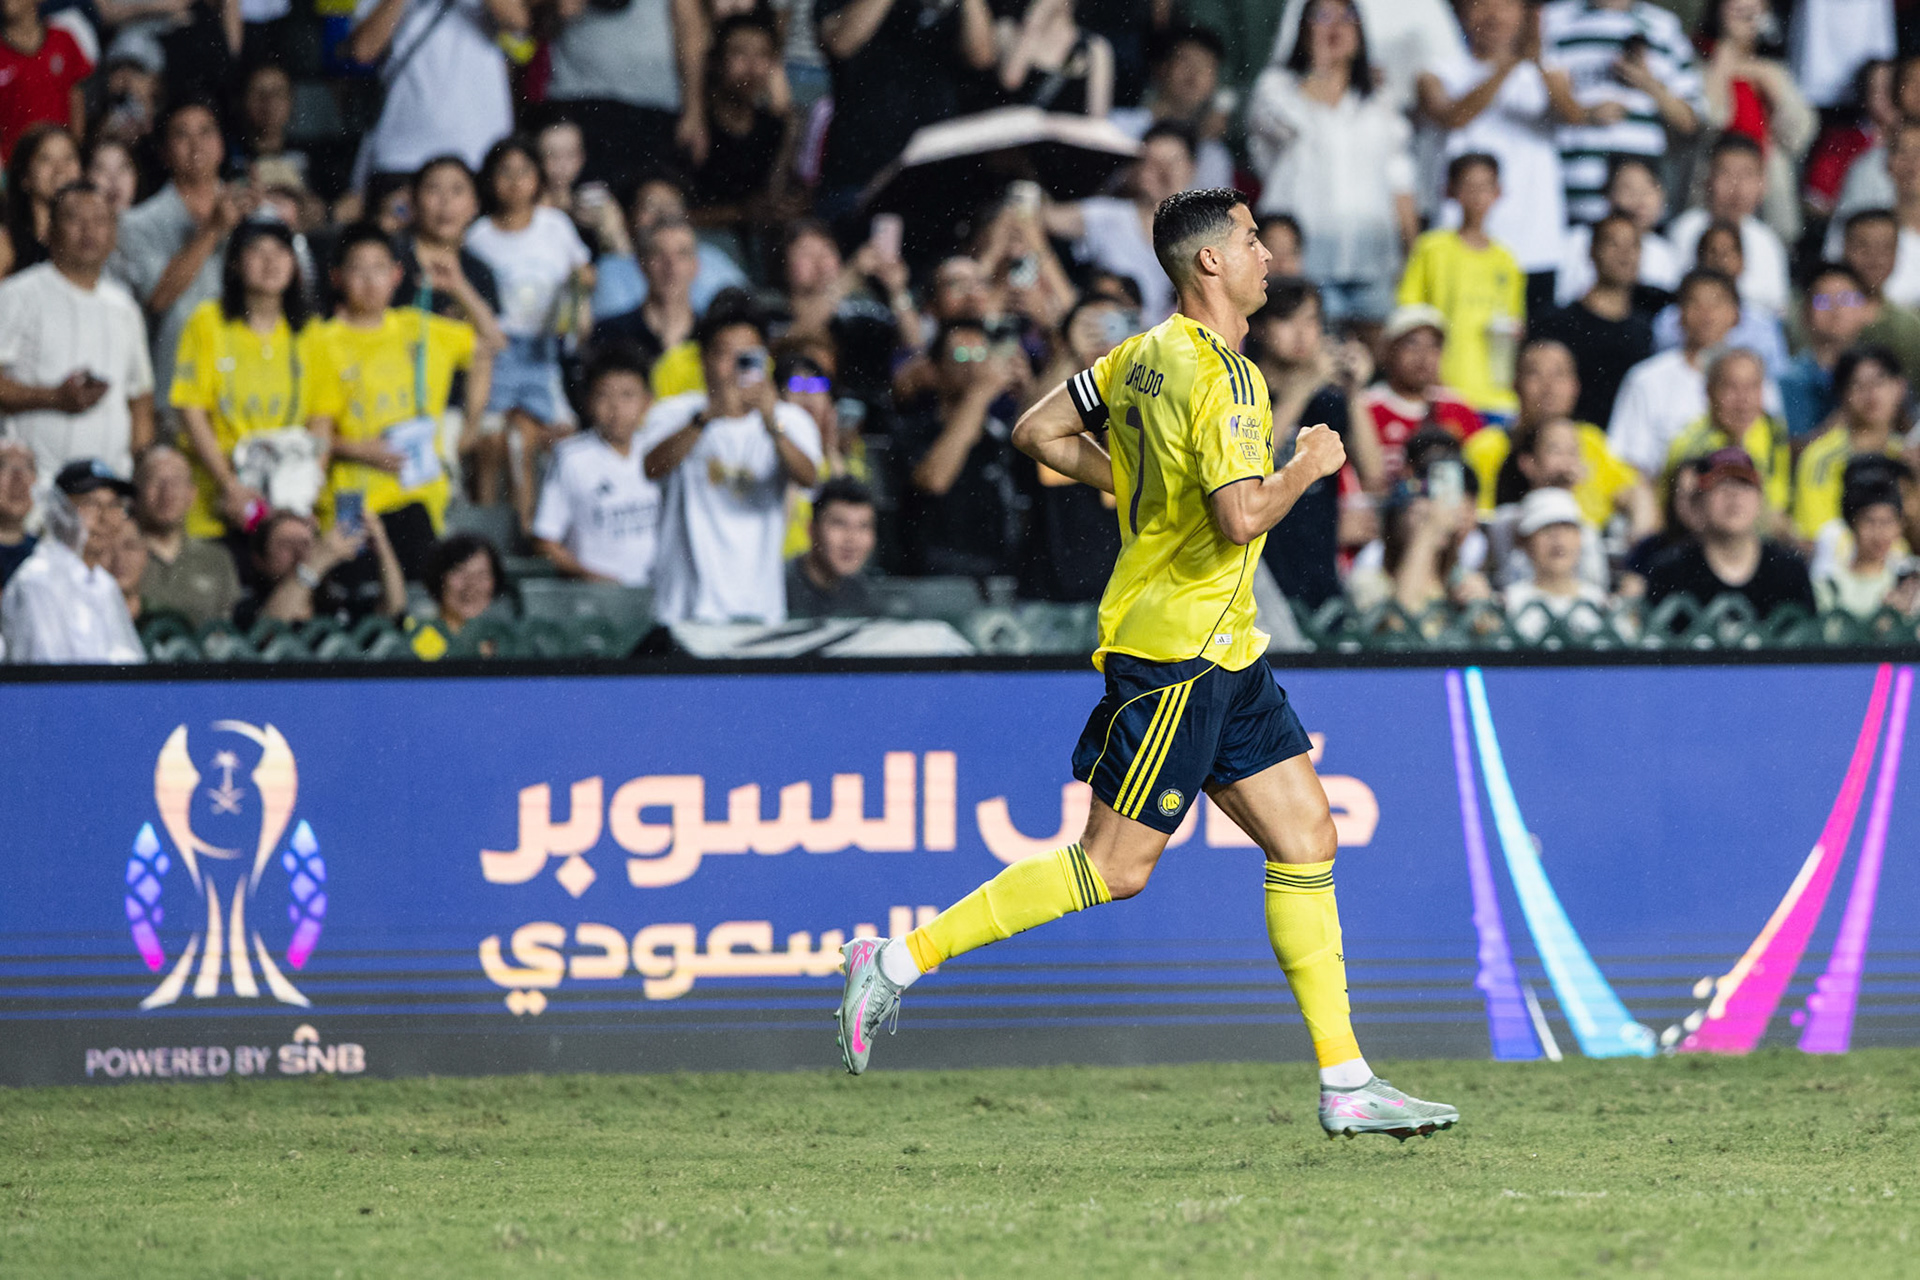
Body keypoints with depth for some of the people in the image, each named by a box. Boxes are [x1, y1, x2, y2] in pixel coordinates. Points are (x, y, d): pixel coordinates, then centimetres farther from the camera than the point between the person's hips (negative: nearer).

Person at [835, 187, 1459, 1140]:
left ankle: (1346, 1085, 5)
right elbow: (1241, 517, -27)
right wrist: (1307, 464, -9)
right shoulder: (1219, 375, -18)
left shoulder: (1147, 354, 10)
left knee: (1306, 840, 5)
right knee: (1116, 865, -5)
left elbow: (1039, 433, 16)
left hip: (1221, 652, 10)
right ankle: (900, 961, 2)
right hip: (1178, 647, -10)